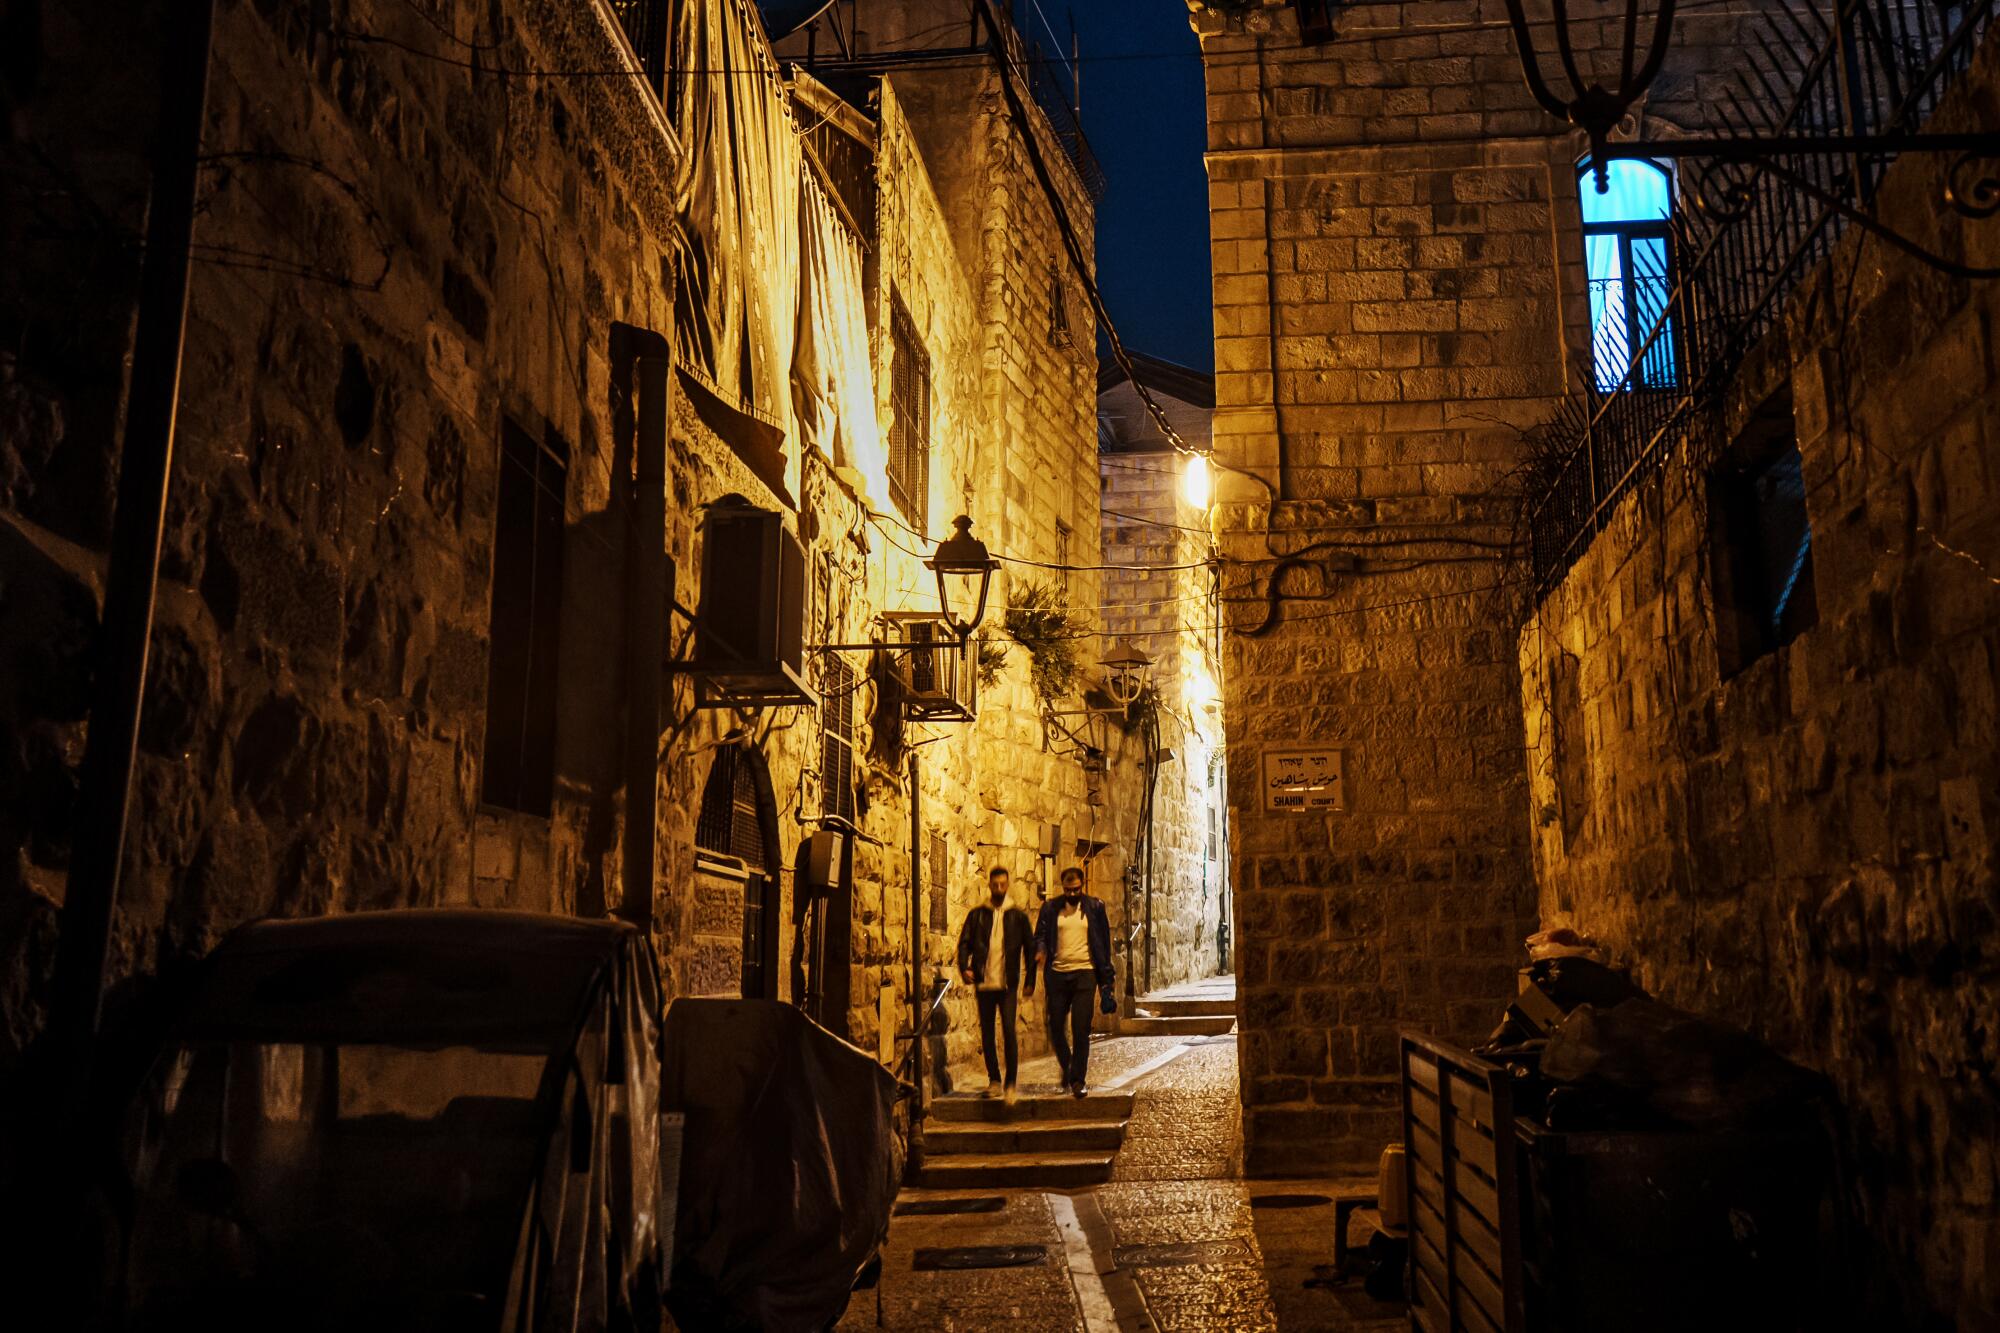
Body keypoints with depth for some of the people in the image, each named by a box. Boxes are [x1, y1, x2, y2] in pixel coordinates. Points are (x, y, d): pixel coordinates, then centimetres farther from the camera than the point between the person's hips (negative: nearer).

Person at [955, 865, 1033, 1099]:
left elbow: (1029, 948, 8)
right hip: (984, 983, 2)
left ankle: (1010, 1083, -4)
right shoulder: (977, 915, 8)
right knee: (987, 1033, 7)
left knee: (1009, 1031, -11)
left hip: (1008, 984, -2)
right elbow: (964, 943, 6)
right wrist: (964, 967, -12)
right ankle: (994, 1081, 19)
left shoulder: (1017, 916, 6)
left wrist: (1030, 981, 3)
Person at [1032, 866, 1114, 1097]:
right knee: (1055, 1028, 5)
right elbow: (1040, 934, 8)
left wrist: (1105, 981, 4)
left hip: (1084, 974, -2)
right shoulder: (1050, 908, 8)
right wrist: (1040, 951, -17)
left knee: (1081, 1030, -7)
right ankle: (1067, 1067, 30)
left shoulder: (1094, 907, 6)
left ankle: (1077, 1080, 1)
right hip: (1057, 974, 2)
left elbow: (1104, 942, 8)